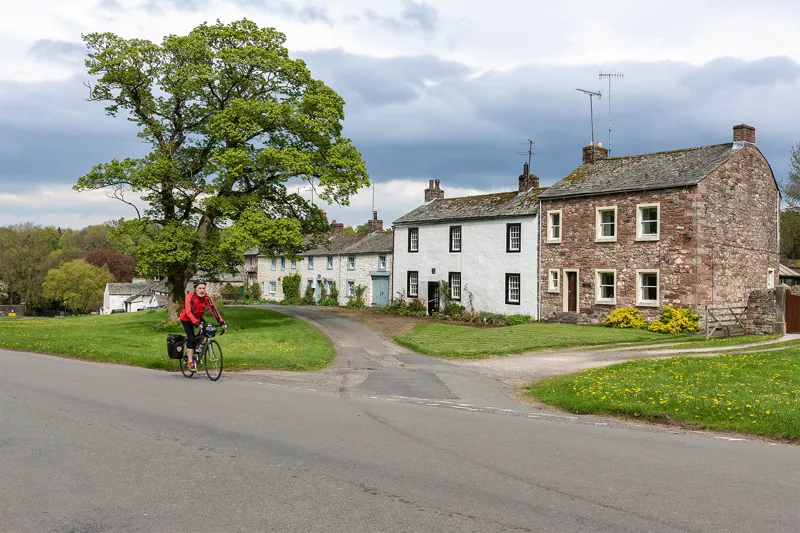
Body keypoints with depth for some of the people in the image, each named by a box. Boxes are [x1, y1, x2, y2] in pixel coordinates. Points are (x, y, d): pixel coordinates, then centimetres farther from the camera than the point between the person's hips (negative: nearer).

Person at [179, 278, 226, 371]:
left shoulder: (207, 297, -20)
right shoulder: (190, 296, -30)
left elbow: (214, 310, -26)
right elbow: (189, 312, -39)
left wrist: (222, 322, -37)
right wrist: (197, 324, -51)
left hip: (198, 317, 4)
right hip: (186, 319, -4)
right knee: (191, 339, -16)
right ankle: (190, 363, -11)